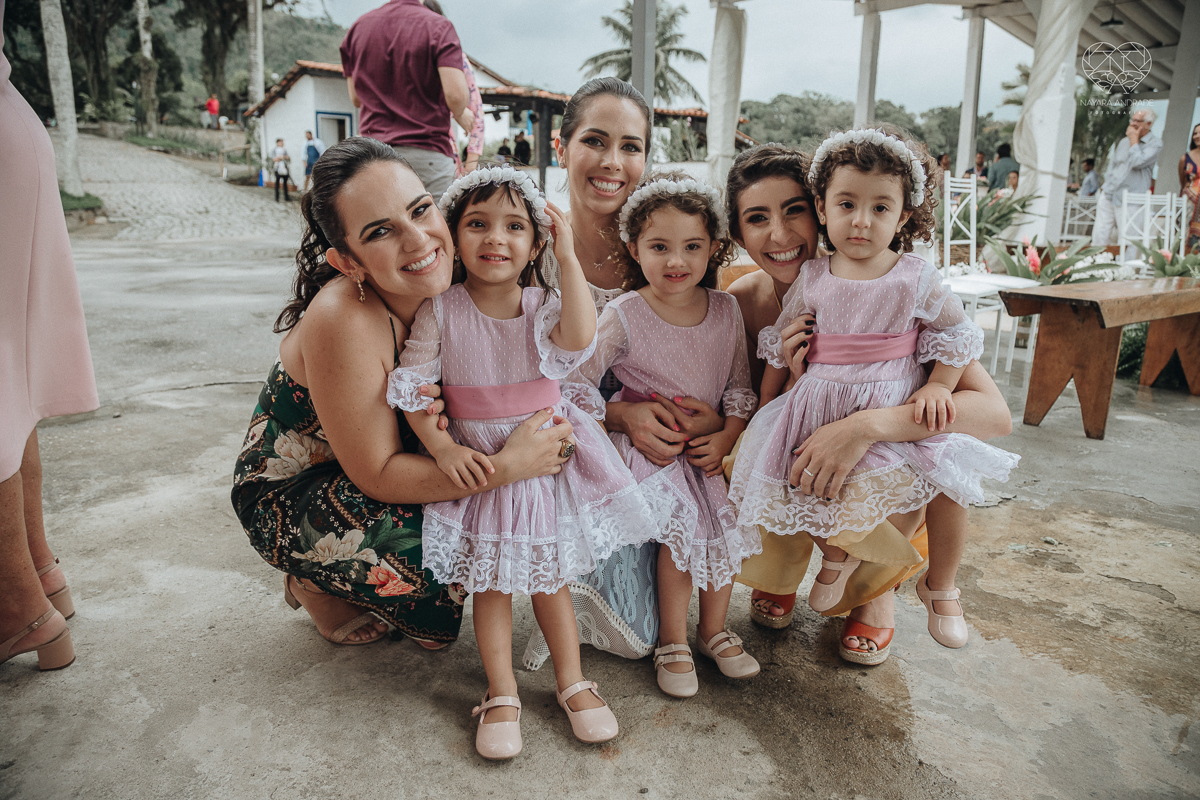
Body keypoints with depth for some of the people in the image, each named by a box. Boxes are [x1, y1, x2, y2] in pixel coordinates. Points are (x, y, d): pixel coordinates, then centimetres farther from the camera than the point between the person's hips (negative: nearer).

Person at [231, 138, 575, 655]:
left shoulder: (445, 281, -15)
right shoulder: (343, 321, -33)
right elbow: (379, 475, -28)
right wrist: (506, 466, -35)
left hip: (381, 465, 6)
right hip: (287, 496, -6)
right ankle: (316, 584, 5)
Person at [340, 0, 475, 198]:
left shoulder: (358, 27, 11)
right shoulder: (437, 25, -4)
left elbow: (356, 99, 15)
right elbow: (456, 94, -15)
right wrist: (461, 114, 7)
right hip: (427, 151, -4)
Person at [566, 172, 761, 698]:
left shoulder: (725, 310, 0)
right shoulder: (623, 317, -13)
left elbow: (740, 386, 6)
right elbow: (576, 380, -12)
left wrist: (725, 439, -7)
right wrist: (622, 431, -16)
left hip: (706, 446, 4)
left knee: (725, 522, -10)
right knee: (683, 521, -21)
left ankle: (714, 630, 15)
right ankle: (672, 642, 0)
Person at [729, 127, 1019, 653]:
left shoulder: (915, 279, -4)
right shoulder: (812, 280, -1)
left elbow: (959, 333, 5)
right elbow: (779, 348, 8)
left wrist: (937, 387, -9)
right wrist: (763, 412, 9)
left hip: (898, 409, -1)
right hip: (822, 409, 1)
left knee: (950, 483, -14)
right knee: (799, 486, -14)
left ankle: (939, 588, 16)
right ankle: (839, 554, 23)